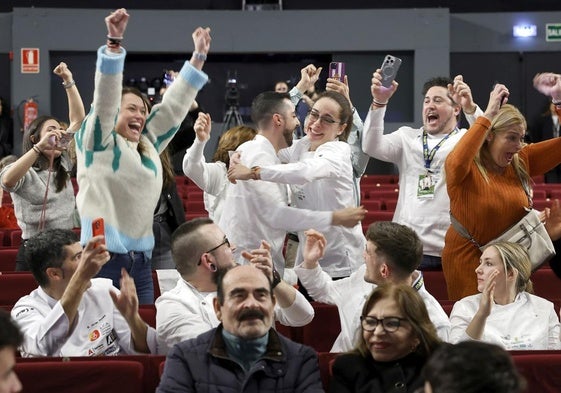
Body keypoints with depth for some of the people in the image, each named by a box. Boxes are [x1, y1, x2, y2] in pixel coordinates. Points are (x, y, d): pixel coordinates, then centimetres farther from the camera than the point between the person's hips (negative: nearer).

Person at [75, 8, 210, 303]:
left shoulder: (149, 145, 18)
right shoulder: (99, 142, 1)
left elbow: (174, 104, 22)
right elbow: (105, 94, -11)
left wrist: (198, 57, 23)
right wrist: (114, 42, -21)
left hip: (141, 260, 7)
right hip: (103, 257, -7)